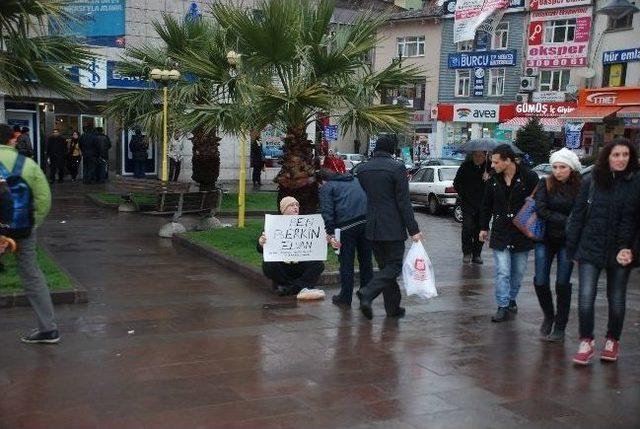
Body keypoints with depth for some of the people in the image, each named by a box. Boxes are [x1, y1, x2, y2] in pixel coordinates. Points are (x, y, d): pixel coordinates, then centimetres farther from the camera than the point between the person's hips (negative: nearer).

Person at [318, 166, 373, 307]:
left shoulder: (326, 188, 10)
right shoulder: (355, 180, 29)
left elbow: (327, 212, -5)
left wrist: (330, 234, -9)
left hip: (346, 224, -5)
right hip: (367, 221, 5)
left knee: (346, 262, 5)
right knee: (366, 260, 15)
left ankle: (345, 298, 12)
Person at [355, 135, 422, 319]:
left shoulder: (362, 168, 6)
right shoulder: (397, 168, -10)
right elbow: (404, 202, -12)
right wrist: (413, 229, -9)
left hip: (372, 227, 6)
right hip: (393, 227, -6)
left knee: (385, 266, 14)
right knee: (394, 266, 1)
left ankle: (393, 307, 17)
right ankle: (367, 293, -19)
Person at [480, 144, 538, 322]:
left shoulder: (529, 178, -9)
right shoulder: (493, 180, 2)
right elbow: (486, 205, 13)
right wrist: (484, 227, 14)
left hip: (523, 233, -1)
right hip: (500, 233, 2)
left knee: (518, 271, 11)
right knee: (502, 271, -4)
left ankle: (511, 299, 30)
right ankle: (503, 307, 0)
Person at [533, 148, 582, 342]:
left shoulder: (580, 187, -5)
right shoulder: (545, 184, -3)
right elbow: (540, 210, -13)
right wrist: (566, 221, -18)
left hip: (567, 241, -1)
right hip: (546, 239, 1)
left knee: (563, 283, 0)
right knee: (540, 281, 0)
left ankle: (560, 327, 12)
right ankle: (548, 316, 26)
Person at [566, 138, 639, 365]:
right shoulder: (591, 181, -3)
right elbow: (578, 215, 1)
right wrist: (572, 248, 0)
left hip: (620, 251, 0)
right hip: (591, 250, 0)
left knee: (616, 299, 14)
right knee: (585, 297, -6)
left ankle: (612, 341, 33)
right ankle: (586, 342, 10)